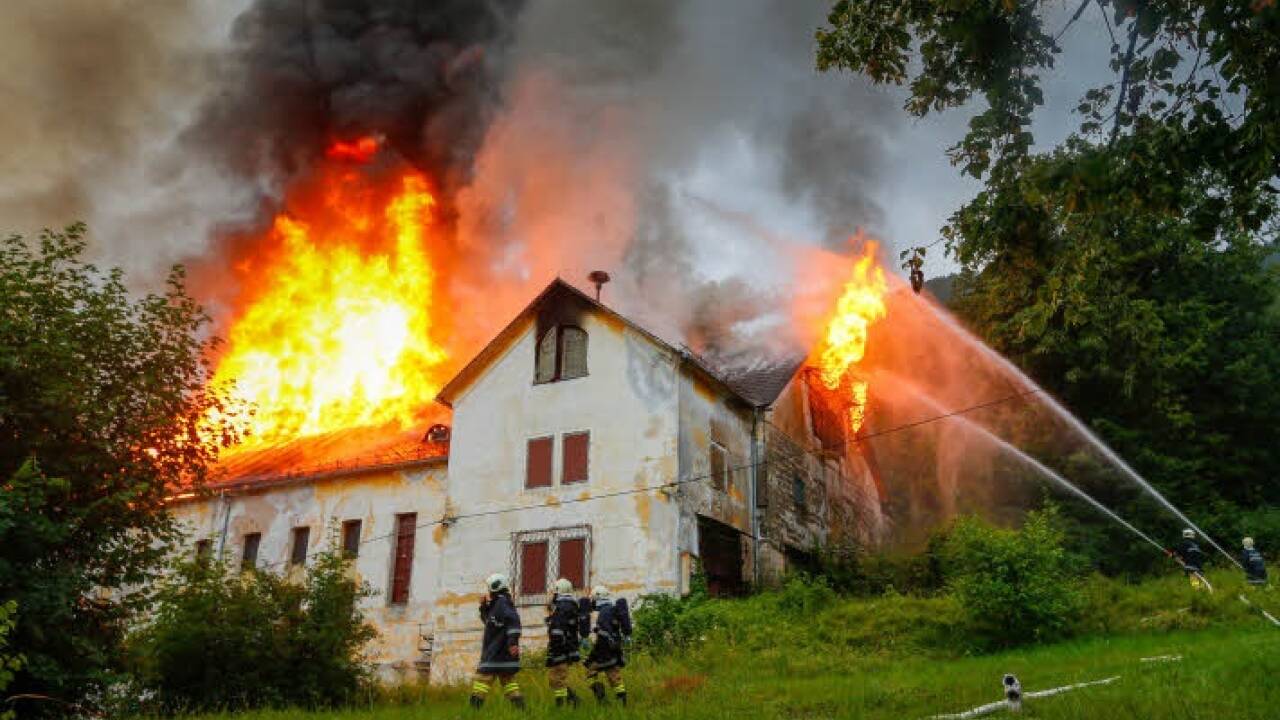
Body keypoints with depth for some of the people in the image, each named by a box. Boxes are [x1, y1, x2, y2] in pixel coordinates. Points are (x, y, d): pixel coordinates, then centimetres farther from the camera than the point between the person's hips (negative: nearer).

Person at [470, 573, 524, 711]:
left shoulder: (502, 603, -11)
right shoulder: (498, 604, 20)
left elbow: (513, 620, -25)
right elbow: (487, 621, 33)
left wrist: (513, 641, -32)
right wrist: (484, 608, 16)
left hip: (495, 654, -10)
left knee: (482, 678, -9)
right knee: (508, 679, 11)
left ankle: (474, 708, -10)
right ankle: (521, 708, 9)